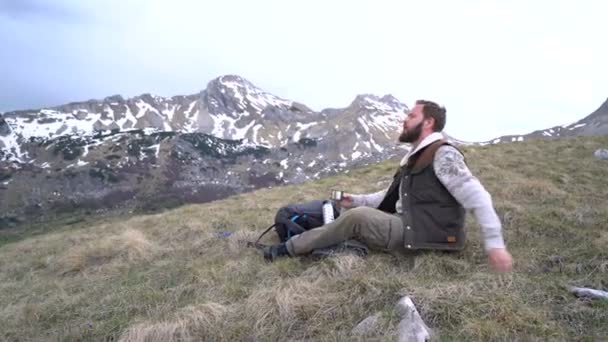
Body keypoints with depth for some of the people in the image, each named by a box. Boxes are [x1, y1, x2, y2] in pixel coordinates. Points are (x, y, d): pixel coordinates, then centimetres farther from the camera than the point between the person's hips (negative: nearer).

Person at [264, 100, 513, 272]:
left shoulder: (443, 154, -13)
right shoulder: (414, 157, 18)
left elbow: (477, 198, -18)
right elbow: (394, 195, 22)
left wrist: (495, 244, -22)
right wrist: (357, 200, 13)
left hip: (425, 236, -10)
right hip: (408, 228, 10)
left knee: (358, 216, -23)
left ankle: (290, 248, -13)